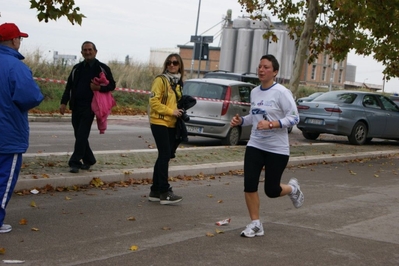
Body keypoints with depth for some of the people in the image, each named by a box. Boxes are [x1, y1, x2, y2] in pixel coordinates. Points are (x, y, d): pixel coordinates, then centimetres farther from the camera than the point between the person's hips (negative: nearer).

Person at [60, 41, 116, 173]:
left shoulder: (102, 68, -1)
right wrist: (64, 102, 4)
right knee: (79, 135, 9)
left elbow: (112, 85, 0)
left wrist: (99, 88, -19)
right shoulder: (77, 68, 13)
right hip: (76, 106, 5)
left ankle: (75, 162, -9)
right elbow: (69, 86, 13)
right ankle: (88, 160, 23)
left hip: (89, 107, -5)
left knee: (82, 135, -11)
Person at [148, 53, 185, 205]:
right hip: (160, 123, -8)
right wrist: (171, 111, -19)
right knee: (165, 155, -10)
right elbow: (154, 102, -15)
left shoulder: (178, 83, 15)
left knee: (164, 156, 8)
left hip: (172, 124, 8)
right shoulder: (160, 80, -8)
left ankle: (155, 191, 15)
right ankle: (164, 192, -8)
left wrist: (180, 111, 5)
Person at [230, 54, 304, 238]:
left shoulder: (281, 92, -13)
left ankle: (292, 189, 35)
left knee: (271, 191, 1)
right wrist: (240, 121, 1)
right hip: (255, 145, 6)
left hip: (278, 149, -5)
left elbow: (294, 118, -16)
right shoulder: (254, 92, 8)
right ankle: (255, 224, 9)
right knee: (249, 185, -5)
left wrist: (271, 124, -26)